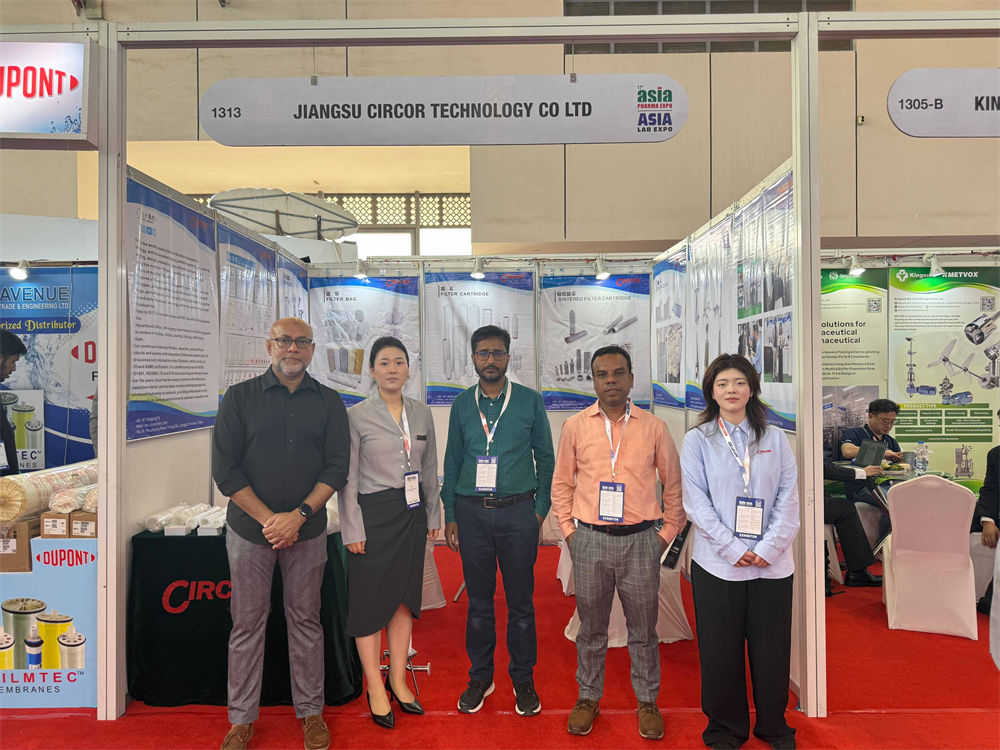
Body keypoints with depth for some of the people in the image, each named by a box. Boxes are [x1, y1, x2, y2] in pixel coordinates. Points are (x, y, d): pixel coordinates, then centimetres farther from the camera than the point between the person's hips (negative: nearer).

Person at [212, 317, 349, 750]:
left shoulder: (328, 402, 3)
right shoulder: (239, 398, 0)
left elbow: (336, 467, -1)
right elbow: (225, 468, -4)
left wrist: (299, 515, -13)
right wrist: (267, 518, -12)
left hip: (307, 530, 1)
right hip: (250, 527, 0)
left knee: (306, 621, 10)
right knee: (247, 622, 8)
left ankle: (310, 713, 25)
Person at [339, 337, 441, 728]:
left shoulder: (422, 414, 7)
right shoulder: (356, 415, -7)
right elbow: (347, 478, -7)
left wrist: (433, 514, 12)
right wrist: (353, 529, -10)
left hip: (411, 515, 5)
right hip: (373, 515, -4)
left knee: (405, 597, 12)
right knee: (371, 600, 4)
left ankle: (398, 680, 27)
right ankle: (375, 687, 20)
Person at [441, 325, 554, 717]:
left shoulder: (530, 401, 2)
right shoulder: (462, 404, 7)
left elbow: (545, 457, 6)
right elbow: (452, 461, 10)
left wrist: (540, 508, -1)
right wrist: (450, 515, 6)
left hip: (517, 511, -1)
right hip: (472, 512, 2)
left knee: (521, 601, 7)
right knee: (478, 601, 11)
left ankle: (523, 679, 25)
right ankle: (479, 678, 27)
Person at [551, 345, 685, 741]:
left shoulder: (653, 427, 0)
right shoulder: (575, 426, 2)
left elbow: (674, 484, 9)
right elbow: (561, 484, 9)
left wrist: (666, 533, 5)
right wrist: (569, 530, 4)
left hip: (640, 541, 0)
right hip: (590, 540, 1)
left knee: (643, 629, 11)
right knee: (591, 627, 13)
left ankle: (647, 701, 31)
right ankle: (589, 697, 32)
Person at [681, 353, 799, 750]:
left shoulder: (775, 439, 8)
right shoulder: (697, 440, 1)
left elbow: (789, 498, 3)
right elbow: (695, 501, -5)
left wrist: (769, 547, -9)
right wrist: (733, 549, -12)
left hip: (772, 564, 2)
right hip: (717, 563, -1)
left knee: (772, 647, 10)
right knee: (721, 650, 7)